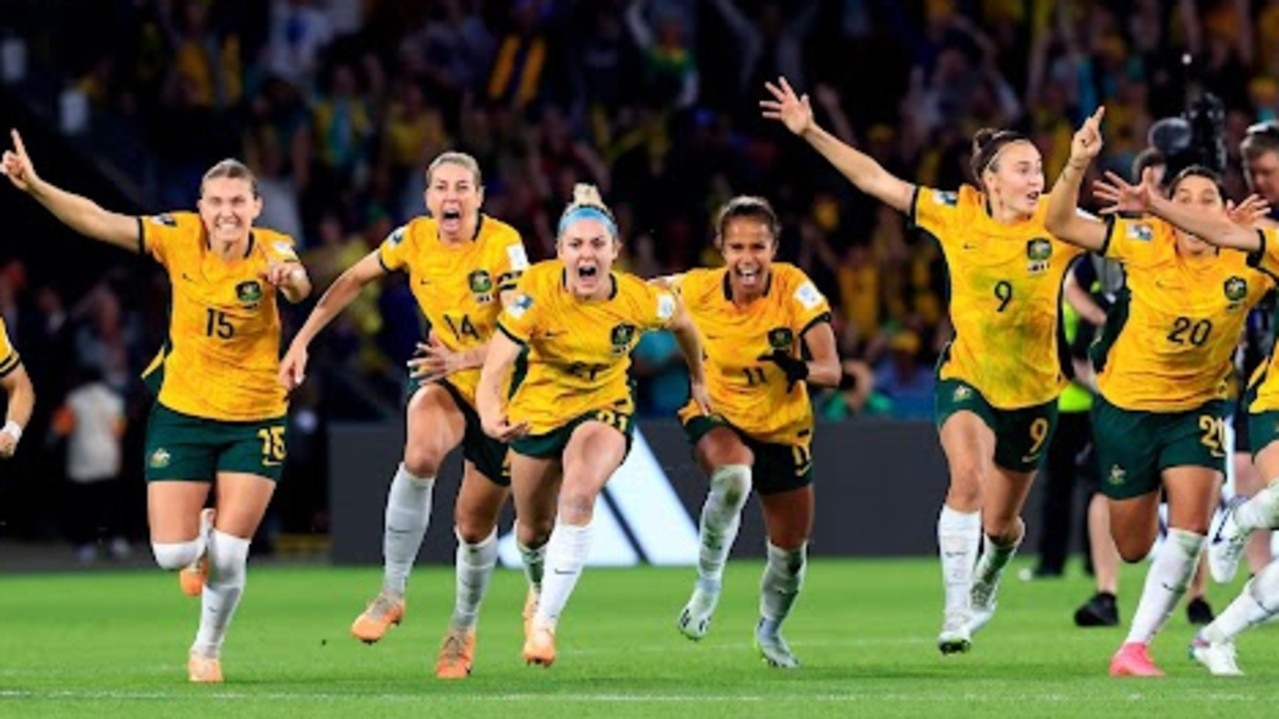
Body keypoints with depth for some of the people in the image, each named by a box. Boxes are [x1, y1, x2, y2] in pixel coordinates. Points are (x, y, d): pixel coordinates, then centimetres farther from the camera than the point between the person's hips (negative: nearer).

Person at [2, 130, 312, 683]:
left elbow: (299, 285, -38)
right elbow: (100, 222, -14)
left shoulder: (271, 250, -16)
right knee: (172, 553, -6)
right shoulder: (179, 237, -11)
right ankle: (201, 537, 33)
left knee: (227, 557, -6)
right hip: (180, 413, 1)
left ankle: (207, 650, 24)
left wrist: (290, 279, -63)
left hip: (254, 422, -1)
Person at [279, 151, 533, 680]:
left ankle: (463, 628, 35)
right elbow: (354, 280, 4)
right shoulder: (415, 238, -11)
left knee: (475, 527, 5)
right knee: (421, 455, -34)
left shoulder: (503, 245, -22)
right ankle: (392, 591, -21)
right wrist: (302, 340, -1)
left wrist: (463, 359, -42)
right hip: (442, 380, 2)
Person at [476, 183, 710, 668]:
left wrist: (698, 380, 16)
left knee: (580, 496, -31)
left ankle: (546, 619, -24)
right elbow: (493, 370, -33)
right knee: (533, 532, 15)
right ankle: (540, 586, 53)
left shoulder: (641, 300, -22)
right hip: (538, 410, 1)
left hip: (604, 409, -1)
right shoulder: (537, 293, -27)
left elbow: (683, 325, 3)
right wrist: (492, 418, -53)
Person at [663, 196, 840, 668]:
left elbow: (831, 371, -26)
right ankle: (708, 583, -16)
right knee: (733, 475, -37)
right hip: (717, 418, -2)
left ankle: (770, 629, 41)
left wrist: (802, 370, -47)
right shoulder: (698, 290, -19)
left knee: (791, 549, 9)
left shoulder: (795, 289, -21)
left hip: (783, 429, 2)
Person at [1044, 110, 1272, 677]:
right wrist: (1077, 165, -33)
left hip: (1198, 406, 0)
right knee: (1132, 547, 9)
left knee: (1191, 521, -22)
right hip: (1126, 403, 0)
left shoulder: (1246, 263, -13)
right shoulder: (1144, 242, -14)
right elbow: (1060, 224, -15)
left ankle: (1135, 646, -13)